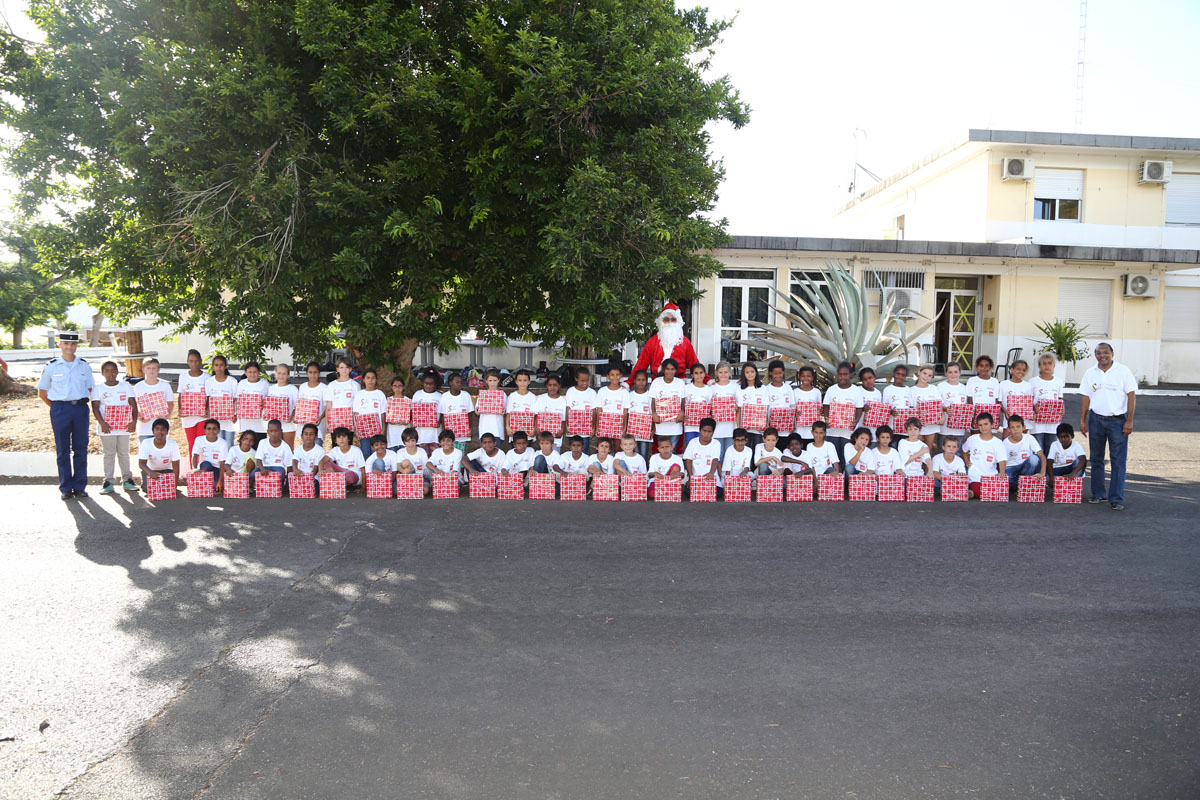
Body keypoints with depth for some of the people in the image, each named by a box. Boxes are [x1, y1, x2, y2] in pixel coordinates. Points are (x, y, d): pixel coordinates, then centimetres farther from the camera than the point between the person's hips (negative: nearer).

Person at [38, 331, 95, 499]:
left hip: (81, 408, 2)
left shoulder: (84, 366, 7)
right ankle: (66, 488, 11)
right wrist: (57, 408, 2)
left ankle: (80, 486, 13)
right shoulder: (51, 367, 1)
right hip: (60, 409, -1)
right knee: (63, 449, 3)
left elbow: (90, 389, 17)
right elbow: (42, 392, 7)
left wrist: (82, 404, 6)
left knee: (81, 448, 4)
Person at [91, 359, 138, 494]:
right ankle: (108, 482, 4)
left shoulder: (125, 386, 5)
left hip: (124, 426, 1)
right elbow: (95, 408, -6)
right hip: (106, 427, -1)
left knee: (124, 453, 8)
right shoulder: (98, 389, 2)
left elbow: (133, 405, 1)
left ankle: (127, 480, 15)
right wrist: (102, 423, -20)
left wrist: (134, 421, -12)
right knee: (109, 454, 2)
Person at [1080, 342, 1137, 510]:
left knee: (1118, 461, -4)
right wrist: (1082, 420, 4)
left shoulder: (1123, 371, -3)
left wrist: (1129, 421, -10)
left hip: (1117, 420, -3)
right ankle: (1098, 494, 21)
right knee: (1096, 459, 10)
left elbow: (1132, 396, -4)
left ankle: (1116, 499, -1)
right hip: (1096, 419, 4)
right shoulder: (1090, 373, 7)